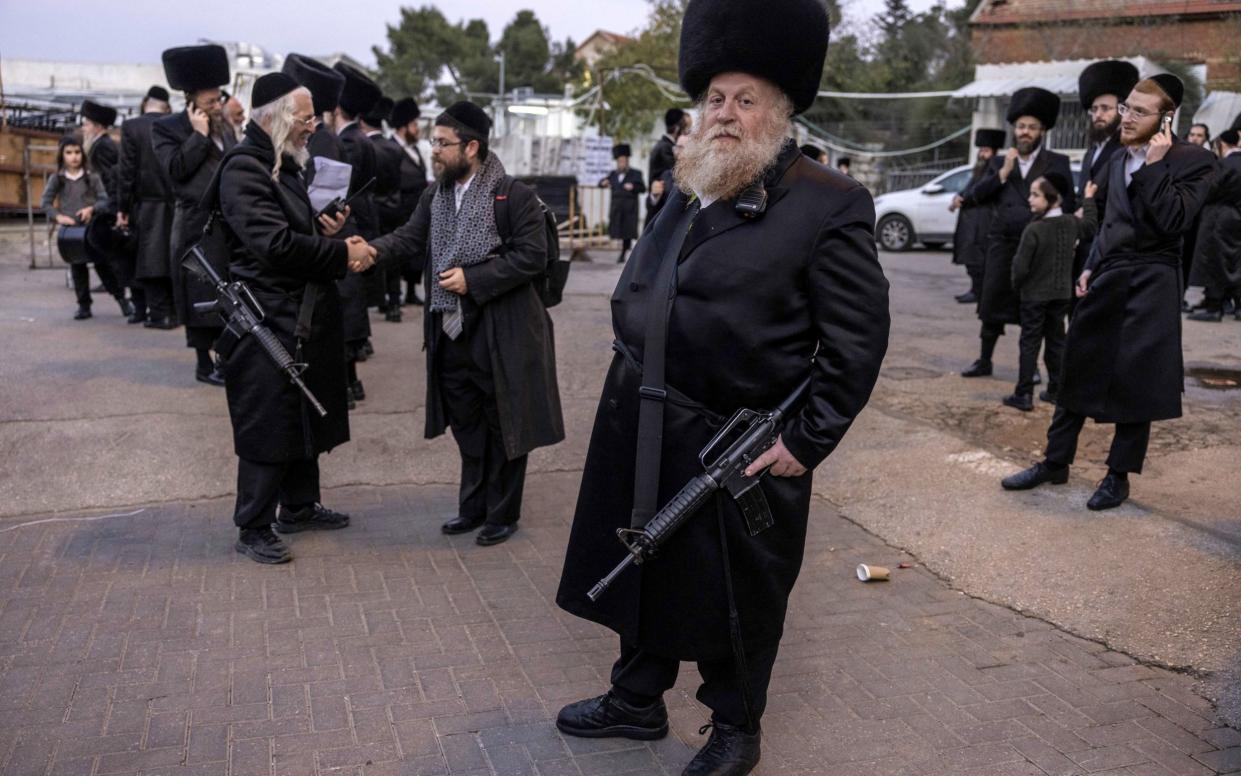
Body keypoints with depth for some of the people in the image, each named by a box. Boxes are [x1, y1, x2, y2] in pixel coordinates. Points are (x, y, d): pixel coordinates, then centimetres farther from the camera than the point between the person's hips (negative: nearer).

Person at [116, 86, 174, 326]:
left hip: (145, 204, -2)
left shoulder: (131, 126, -4)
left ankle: (159, 312, 1)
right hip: (173, 204, 2)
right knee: (170, 258, 9)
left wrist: (122, 208, -3)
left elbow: (126, 170, -7)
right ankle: (172, 309, 14)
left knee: (150, 259, 2)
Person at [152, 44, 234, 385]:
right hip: (198, 226, -6)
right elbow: (175, 168, -17)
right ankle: (204, 363, 10)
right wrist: (199, 135, -16)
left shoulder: (225, 127, 13)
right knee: (202, 296, 0)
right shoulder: (167, 128, -5)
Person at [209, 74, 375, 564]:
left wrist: (326, 231, 3)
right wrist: (343, 253, -17)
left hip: (305, 317, 10)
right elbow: (276, 243, -24)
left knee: (305, 416, 18)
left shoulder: (285, 164, 14)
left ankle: (299, 507, 33)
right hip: (269, 320, -10)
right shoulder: (244, 169, -16)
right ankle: (252, 529, 12)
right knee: (267, 424, -1)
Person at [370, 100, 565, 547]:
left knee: (502, 425, 6)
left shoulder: (515, 196, -10)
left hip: (502, 334, -6)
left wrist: (473, 279, -19)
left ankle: (503, 514, 20)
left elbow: (532, 257, -14)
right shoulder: (434, 197, 10)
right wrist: (370, 251, -21)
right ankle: (474, 506, 30)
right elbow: (409, 240, -1)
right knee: (466, 426, 16)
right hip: (452, 332, 6)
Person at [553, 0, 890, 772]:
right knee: (648, 567, 20)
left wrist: (805, 442, -16)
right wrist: (632, 384, 14)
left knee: (734, 596, 10)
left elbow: (858, 340, -14)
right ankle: (638, 700, 41)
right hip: (641, 433, 7)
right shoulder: (690, 190, 9)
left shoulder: (830, 205, -13)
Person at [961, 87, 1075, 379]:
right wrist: (1003, 173, -9)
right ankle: (984, 361, 19)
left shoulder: (1058, 163, 3)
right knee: (992, 305, 6)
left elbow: (1068, 205, 0)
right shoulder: (999, 162, 11)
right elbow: (976, 196, 0)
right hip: (1002, 244, 2)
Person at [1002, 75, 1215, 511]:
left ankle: (1119, 475, 15)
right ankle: (1056, 462, 20)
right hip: (1107, 279, 6)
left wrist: (1154, 166, -17)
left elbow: (1173, 222, -19)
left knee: (1135, 381, 1)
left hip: (1150, 285, -6)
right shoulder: (1119, 161, 12)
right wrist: (1091, 267, 10)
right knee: (1077, 369, 9)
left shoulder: (1193, 161, -7)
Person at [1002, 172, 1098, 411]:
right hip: (1062, 293, 5)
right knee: (1056, 341, 15)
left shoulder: (1034, 229, -20)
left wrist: (1017, 285, -1)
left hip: (1034, 295, -5)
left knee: (1030, 343, 0)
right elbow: (1090, 227, 22)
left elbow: (1021, 265, -20)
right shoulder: (1072, 223, -1)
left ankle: (1023, 395, 0)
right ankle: (1056, 390, 20)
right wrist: (1089, 200, 34)